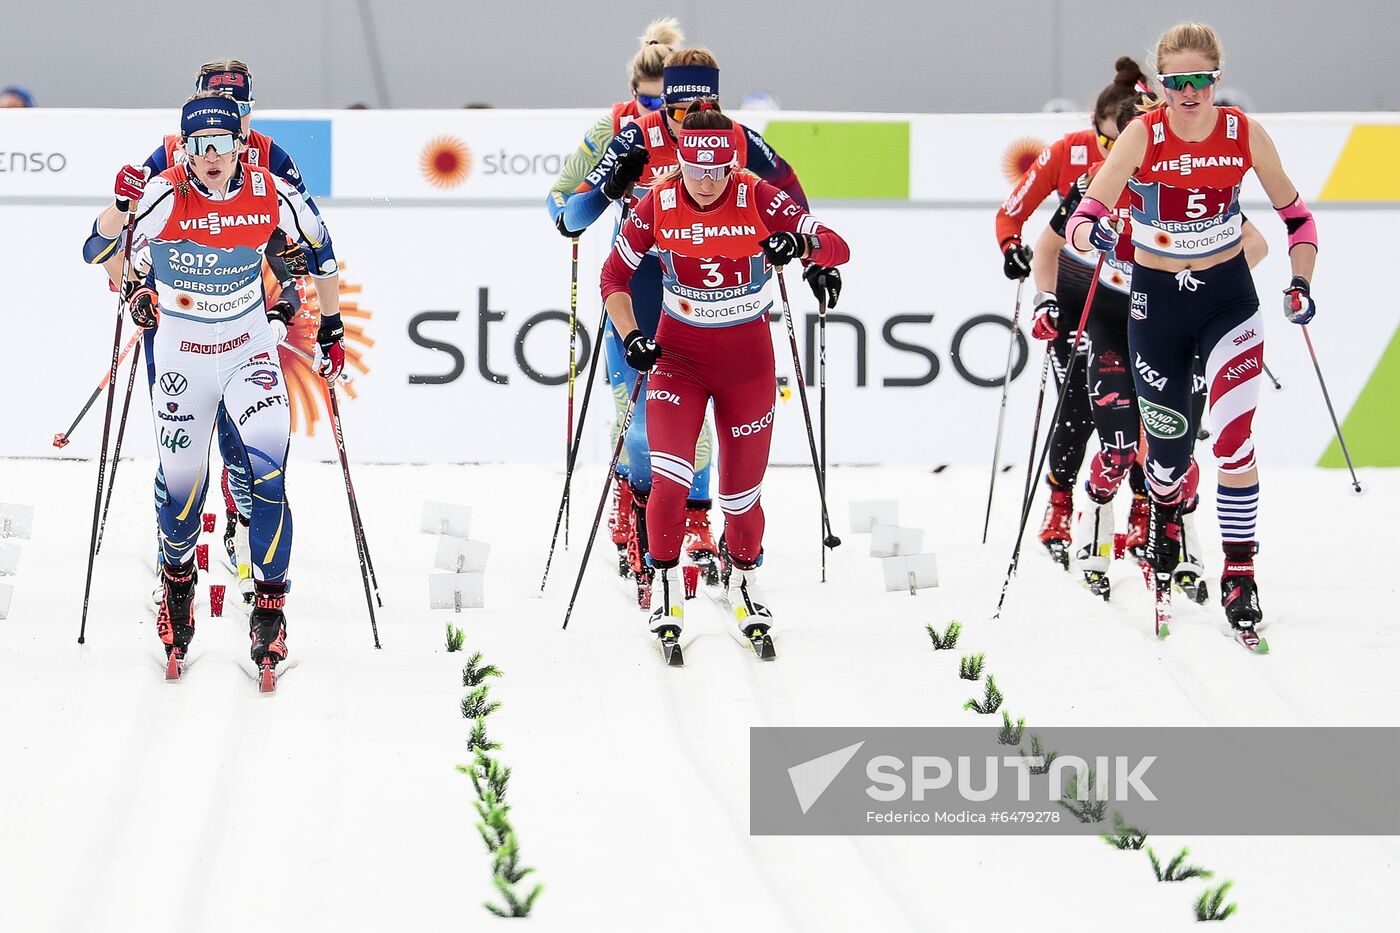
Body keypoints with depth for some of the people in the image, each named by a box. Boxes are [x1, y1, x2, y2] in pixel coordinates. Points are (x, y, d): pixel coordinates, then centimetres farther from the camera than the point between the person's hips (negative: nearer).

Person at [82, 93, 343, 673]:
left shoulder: (270, 194, -13)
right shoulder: (165, 194, -18)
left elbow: (320, 252, 4)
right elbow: (96, 252, -16)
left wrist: (332, 330, 7)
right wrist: (121, 208, -36)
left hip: (250, 352, 1)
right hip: (182, 358, 0)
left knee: (268, 471, -16)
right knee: (182, 488, 6)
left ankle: (270, 604, -4)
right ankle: (177, 581, 37)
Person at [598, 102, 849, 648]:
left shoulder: (759, 200, -14)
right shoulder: (659, 204, -10)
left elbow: (837, 248, -17)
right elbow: (614, 275, 0)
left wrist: (802, 244, -40)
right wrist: (630, 338, -15)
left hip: (747, 362, 0)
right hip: (678, 357, 0)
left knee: (741, 490, 7)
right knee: (670, 477, -19)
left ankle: (743, 577, 36)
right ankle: (665, 583, 2)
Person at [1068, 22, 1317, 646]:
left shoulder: (1245, 134, -10)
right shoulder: (1143, 136, -15)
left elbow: (1294, 213, 4)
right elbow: (1085, 214, -20)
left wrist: (1300, 282, -8)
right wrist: (1090, 231, -43)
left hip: (1229, 297, 0)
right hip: (1156, 300, 0)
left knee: (1234, 441, -15)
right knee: (1168, 449, 8)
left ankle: (1239, 577, -4)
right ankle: (1166, 511, 44)